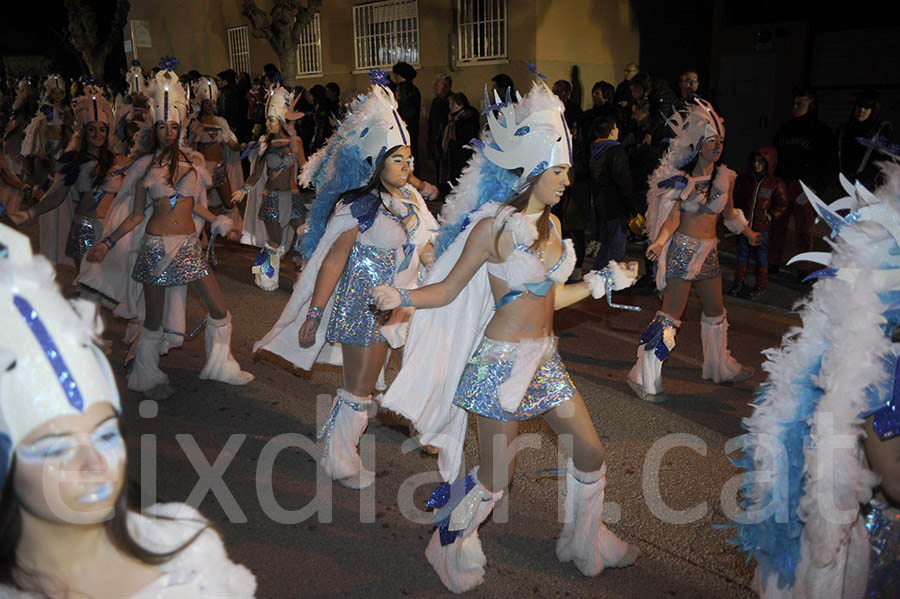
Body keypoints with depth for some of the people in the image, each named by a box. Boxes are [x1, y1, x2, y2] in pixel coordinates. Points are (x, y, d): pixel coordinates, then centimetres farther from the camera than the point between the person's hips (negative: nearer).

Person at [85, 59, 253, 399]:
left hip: (189, 245, 2)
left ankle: (219, 365, 22)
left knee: (219, 310, 0)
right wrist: (107, 243, -3)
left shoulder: (194, 161, 6)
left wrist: (217, 221, 5)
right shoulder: (145, 165, 0)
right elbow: (137, 214, 2)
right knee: (154, 319, 6)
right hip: (155, 246, -2)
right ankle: (148, 377, 27)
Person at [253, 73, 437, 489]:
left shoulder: (410, 200, 4)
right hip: (362, 306, -8)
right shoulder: (360, 207, -19)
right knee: (358, 389, 4)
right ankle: (340, 462, 26)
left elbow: (422, 249, 15)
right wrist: (314, 315, -18)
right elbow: (332, 261, -18)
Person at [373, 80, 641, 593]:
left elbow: (548, 296, 11)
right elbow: (448, 290, -10)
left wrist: (603, 282, 18)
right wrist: (400, 297, -26)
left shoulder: (550, 224, 5)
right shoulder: (493, 227, -15)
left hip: (544, 358, 7)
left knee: (591, 453, 15)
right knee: (496, 479, 3)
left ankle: (586, 542, 41)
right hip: (502, 361, -7)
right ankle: (452, 549, 32)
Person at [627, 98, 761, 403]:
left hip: (709, 253, 6)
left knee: (715, 312, 18)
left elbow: (729, 213, 21)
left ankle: (720, 367, 38)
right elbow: (672, 216, -16)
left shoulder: (725, 177, 6)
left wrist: (749, 233, 33)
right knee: (670, 317, -9)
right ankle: (644, 378, -2)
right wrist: (659, 241, -32)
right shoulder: (682, 179, -9)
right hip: (683, 251, -6)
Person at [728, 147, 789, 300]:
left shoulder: (776, 184, -3)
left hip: (761, 227, -3)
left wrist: (771, 215, -10)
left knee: (761, 255, 6)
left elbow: (782, 204, 2)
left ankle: (761, 285, 17)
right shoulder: (743, 180, 5)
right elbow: (735, 198, 15)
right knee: (742, 253, 11)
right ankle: (739, 282, 22)